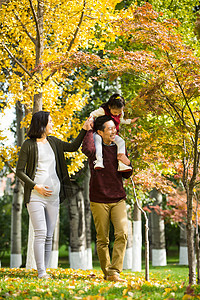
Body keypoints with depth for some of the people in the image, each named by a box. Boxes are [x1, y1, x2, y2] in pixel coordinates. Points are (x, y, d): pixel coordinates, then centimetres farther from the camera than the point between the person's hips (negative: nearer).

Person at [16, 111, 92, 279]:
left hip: (53, 195, 6)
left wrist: (84, 130, 10)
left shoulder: (53, 142, 14)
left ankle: (44, 271, 9)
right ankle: (41, 273, -14)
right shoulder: (29, 145, -2)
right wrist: (36, 187, -11)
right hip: (35, 195, -6)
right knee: (40, 233, -14)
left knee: (49, 235, 4)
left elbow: (73, 147, 22)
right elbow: (20, 171, -2)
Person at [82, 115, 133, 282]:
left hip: (118, 200, 3)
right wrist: (89, 131, -13)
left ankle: (114, 272, -14)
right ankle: (106, 273, 16)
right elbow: (87, 149, -28)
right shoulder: (96, 147, -1)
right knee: (102, 240, 3)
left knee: (122, 234, -15)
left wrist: (126, 163, -7)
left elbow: (127, 175, 15)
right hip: (99, 200, -3)